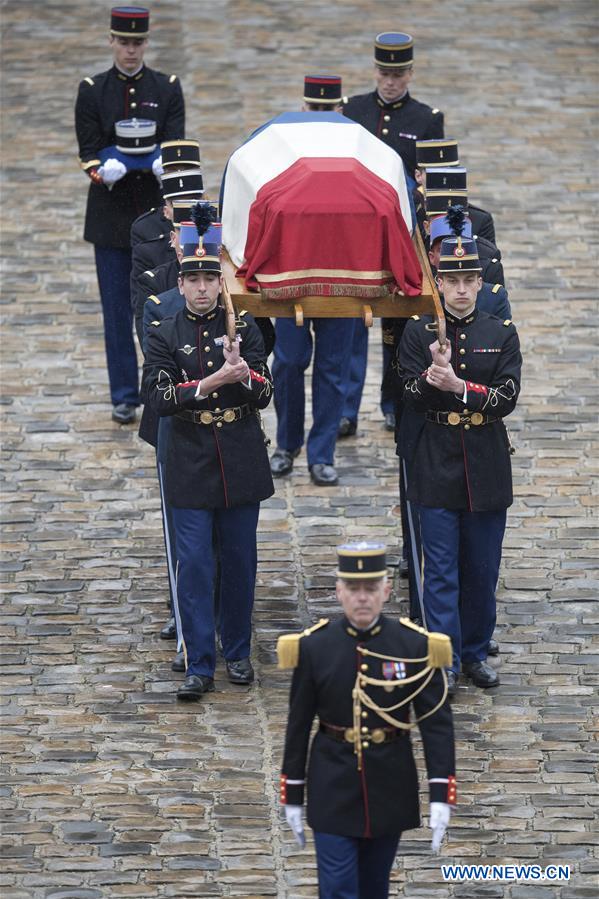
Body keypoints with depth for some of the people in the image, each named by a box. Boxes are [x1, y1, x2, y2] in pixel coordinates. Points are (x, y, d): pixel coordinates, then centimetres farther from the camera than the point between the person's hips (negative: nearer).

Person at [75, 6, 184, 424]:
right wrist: (103, 172, -26)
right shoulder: (92, 91, 1)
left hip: (156, 210, 0)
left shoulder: (167, 88, 2)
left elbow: (176, 146, -6)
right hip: (111, 213, 0)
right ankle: (125, 397, 9)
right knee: (117, 308, 3)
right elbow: (89, 151, -3)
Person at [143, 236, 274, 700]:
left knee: (240, 561, 8)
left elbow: (264, 394, -2)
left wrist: (241, 370, -23)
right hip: (191, 465, -1)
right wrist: (211, 383, -22)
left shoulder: (244, 327, 2)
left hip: (241, 464, 1)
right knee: (194, 564, -4)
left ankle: (238, 653, 23)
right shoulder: (164, 336, 1)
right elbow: (161, 397, -10)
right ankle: (199, 666, -2)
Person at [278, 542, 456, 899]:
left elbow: (437, 722, -8)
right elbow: (299, 724, 0)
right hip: (333, 789, -1)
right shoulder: (313, 647, -8)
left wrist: (441, 796, -14)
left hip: (390, 787, 1)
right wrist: (292, 795, 3)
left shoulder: (416, 645, -9)